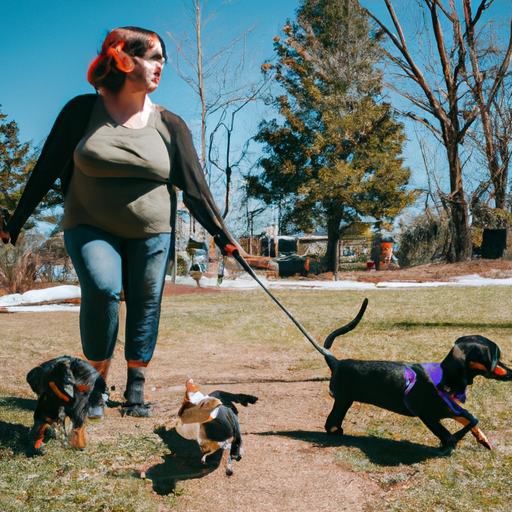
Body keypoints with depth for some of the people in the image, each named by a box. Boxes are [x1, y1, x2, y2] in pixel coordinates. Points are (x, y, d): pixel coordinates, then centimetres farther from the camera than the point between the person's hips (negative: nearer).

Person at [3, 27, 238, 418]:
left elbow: (194, 185, 1)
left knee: (145, 305, 2)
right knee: (102, 289, -23)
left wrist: (222, 236, -1)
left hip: (151, 232, 2)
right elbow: (48, 168, 1)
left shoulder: (169, 125, -1)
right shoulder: (83, 110, -5)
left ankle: (136, 387, 20)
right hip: (90, 227, -2)